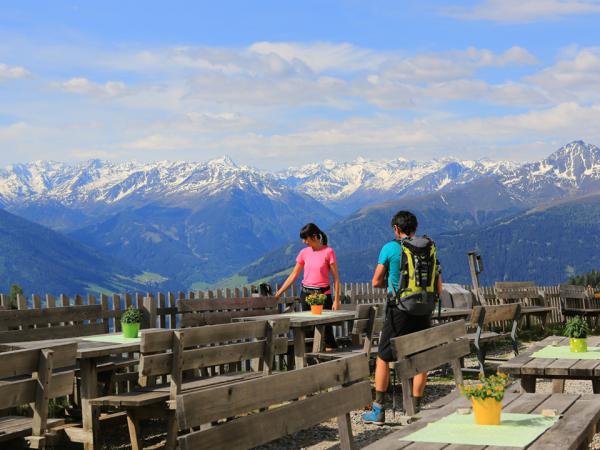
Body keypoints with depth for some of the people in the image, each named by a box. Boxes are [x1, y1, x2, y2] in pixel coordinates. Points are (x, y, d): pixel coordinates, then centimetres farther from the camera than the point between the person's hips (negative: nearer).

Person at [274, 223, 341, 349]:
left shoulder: (328, 252, -7)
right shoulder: (304, 252, 5)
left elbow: (336, 277, -5)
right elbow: (294, 275, 11)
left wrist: (336, 300, -10)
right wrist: (279, 293, 8)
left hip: (323, 294, -4)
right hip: (306, 294, 4)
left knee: (326, 326, -6)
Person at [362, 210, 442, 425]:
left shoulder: (390, 248, -3)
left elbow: (376, 282, -1)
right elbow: (438, 289, 8)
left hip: (399, 311, -3)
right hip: (423, 312, 3)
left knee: (383, 359, 8)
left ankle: (378, 410, 8)